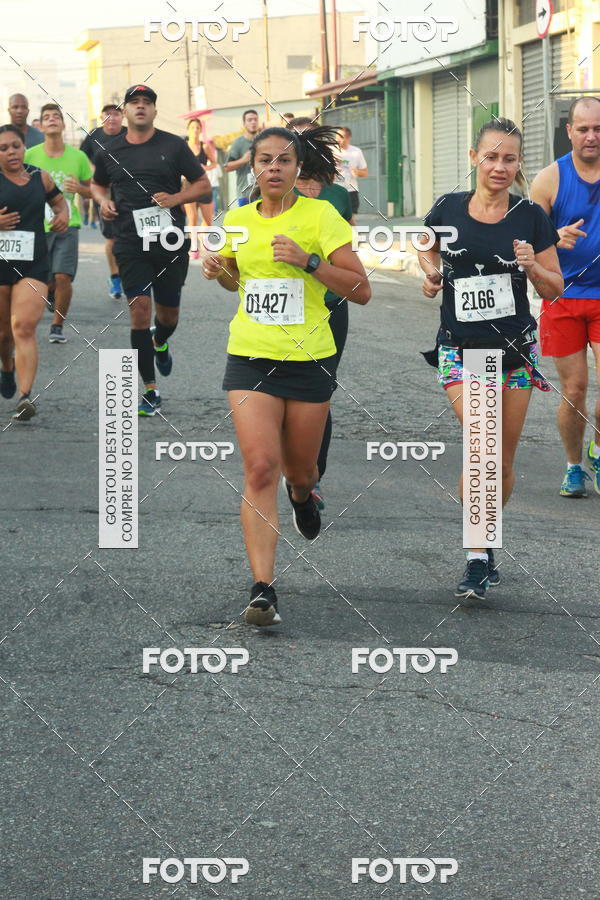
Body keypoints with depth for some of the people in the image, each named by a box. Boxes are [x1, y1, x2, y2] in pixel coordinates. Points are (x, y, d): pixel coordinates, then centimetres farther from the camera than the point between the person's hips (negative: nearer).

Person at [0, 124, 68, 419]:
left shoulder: (40, 177, 8)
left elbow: (58, 198, 27)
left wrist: (63, 213, 6)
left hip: (33, 264, 0)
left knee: (24, 328, -15)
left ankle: (25, 395, -22)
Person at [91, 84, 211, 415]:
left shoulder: (173, 146, 2)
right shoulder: (110, 150, 7)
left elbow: (202, 184, 6)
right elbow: (98, 184, 25)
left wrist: (175, 198, -11)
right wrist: (103, 201, 2)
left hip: (170, 242, 0)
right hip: (130, 243, 0)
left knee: (168, 311, 9)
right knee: (140, 308, -11)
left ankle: (160, 343, 48)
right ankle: (150, 391, -6)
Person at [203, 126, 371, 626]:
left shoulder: (320, 216, -6)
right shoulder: (238, 220, 6)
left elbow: (361, 290, -9)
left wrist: (309, 261, -20)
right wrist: (220, 271, 2)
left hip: (309, 358, -1)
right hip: (251, 357, 1)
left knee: (299, 469, 14)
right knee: (260, 468, -14)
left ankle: (302, 494, 54)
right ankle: (263, 590, -17)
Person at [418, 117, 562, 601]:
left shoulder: (531, 217, -2)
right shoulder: (448, 209, -1)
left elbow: (555, 288, 3)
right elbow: (426, 250, 20)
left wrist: (532, 267, -17)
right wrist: (431, 272, -1)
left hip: (515, 351, 1)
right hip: (460, 348, -1)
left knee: (502, 462, 6)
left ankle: (485, 540, 31)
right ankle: (478, 558, -14)